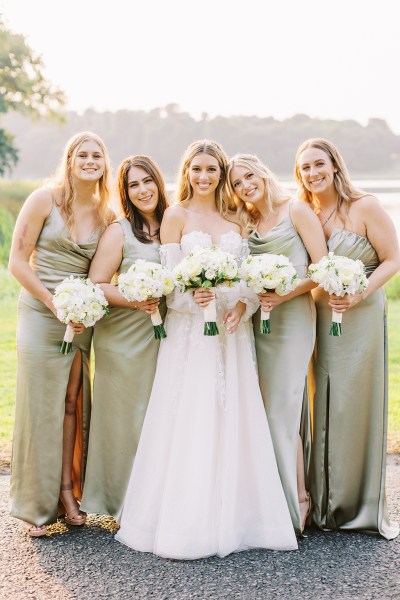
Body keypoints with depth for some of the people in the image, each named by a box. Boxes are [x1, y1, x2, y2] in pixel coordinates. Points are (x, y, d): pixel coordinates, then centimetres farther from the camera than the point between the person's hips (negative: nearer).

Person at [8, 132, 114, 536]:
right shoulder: (44, 199, -7)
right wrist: (56, 304, -15)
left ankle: (67, 490, 19)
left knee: (72, 403, 7)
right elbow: (17, 262, -9)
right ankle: (35, 505, 11)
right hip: (39, 314, -4)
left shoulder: (106, 214, 5)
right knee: (40, 405, 1)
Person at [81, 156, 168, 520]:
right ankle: (123, 500, 17)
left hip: (164, 334, 4)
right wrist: (133, 300, -22)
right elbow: (95, 285, -10)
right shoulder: (119, 231, -5)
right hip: (125, 335, -4)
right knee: (126, 416, 2)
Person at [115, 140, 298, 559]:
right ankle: (183, 522, 3)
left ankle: (229, 517, 13)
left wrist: (241, 305, -9)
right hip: (189, 331, -4)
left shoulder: (235, 220, 13)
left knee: (232, 422, 3)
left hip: (231, 330, 4)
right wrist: (193, 296, -24)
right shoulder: (175, 217, 2)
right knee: (188, 425, -5)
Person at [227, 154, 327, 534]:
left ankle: (297, 500, 4)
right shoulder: (247, 225, 16)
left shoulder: (296, 211, -1)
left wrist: (282, 295, -16)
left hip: (292, 316, -6)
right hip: (258, 320, 6)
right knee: (265, 408, 4)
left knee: (281, 410, -8)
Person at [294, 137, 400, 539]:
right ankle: (324, 503, 19)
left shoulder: (365, 208, -7)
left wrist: (359, 294, -19)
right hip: (318, 319, 4)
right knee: (321, 407, 6)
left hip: (361, 318, -4)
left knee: (357, 406, 0)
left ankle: (360, 506, 14)